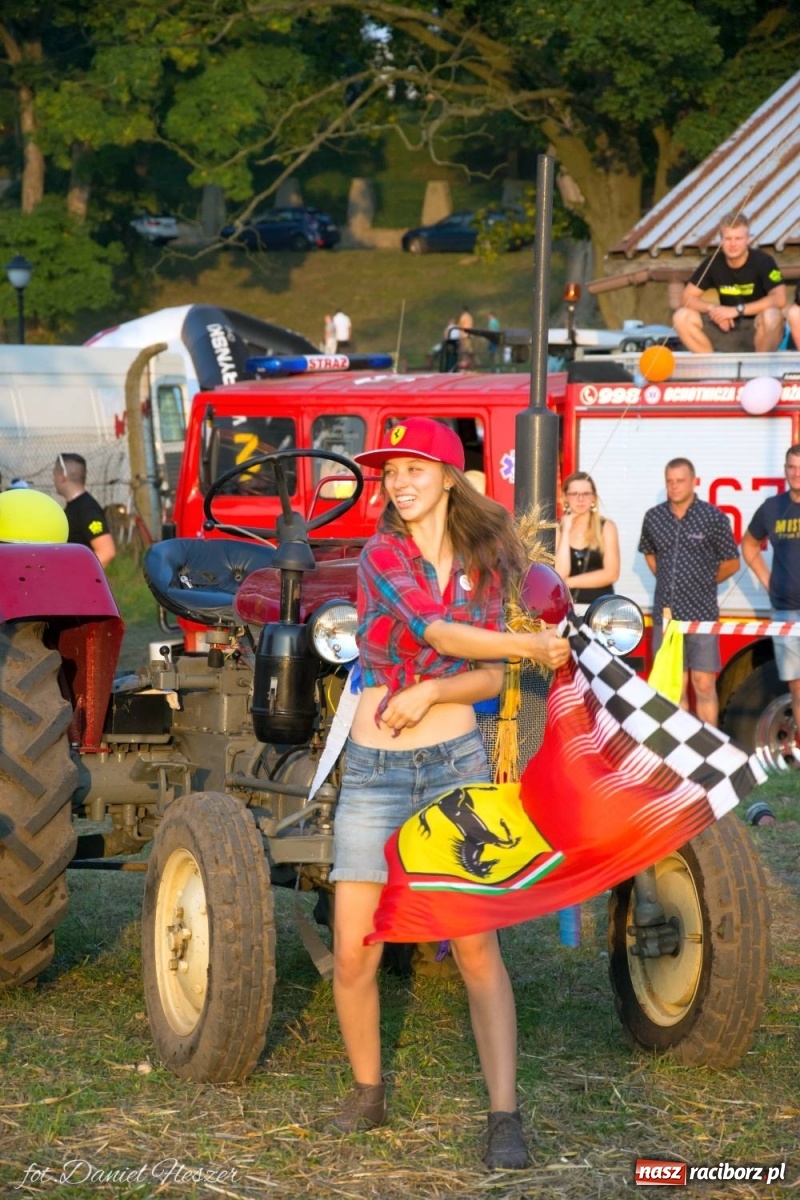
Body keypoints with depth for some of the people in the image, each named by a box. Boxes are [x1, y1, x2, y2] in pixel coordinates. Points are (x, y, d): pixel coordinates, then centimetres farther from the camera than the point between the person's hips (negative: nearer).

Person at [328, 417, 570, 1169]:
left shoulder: (484, 564, 6)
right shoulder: (382, 553, -5)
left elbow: (490, 678, 2)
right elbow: (438, 632, -20)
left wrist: (429, 693, -15)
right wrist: (533, 648, -19)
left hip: (454, 766, 1)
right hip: (374, 771, -1)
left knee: (477, 945, -7)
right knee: (353, 955, -2)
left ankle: (505, 1118, -7)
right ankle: (368, 1093, 20)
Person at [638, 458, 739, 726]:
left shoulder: (713, 518, -5)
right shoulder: (654, 517, 6)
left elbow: (731, 563, 4)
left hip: (702, 614, -4)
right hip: (665, 613, 4)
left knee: (704, 684, -3)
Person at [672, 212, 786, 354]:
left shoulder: (763, 261, -15)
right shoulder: (713, 263, -4)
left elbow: (779, 299, -26)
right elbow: (687, 298, -3)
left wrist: (738, 310, -30)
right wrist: (712, 308, -23)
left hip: (758, 331, -4)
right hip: (728, 327, 4)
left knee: (770, 315, -37)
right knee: (682, 317, -14)